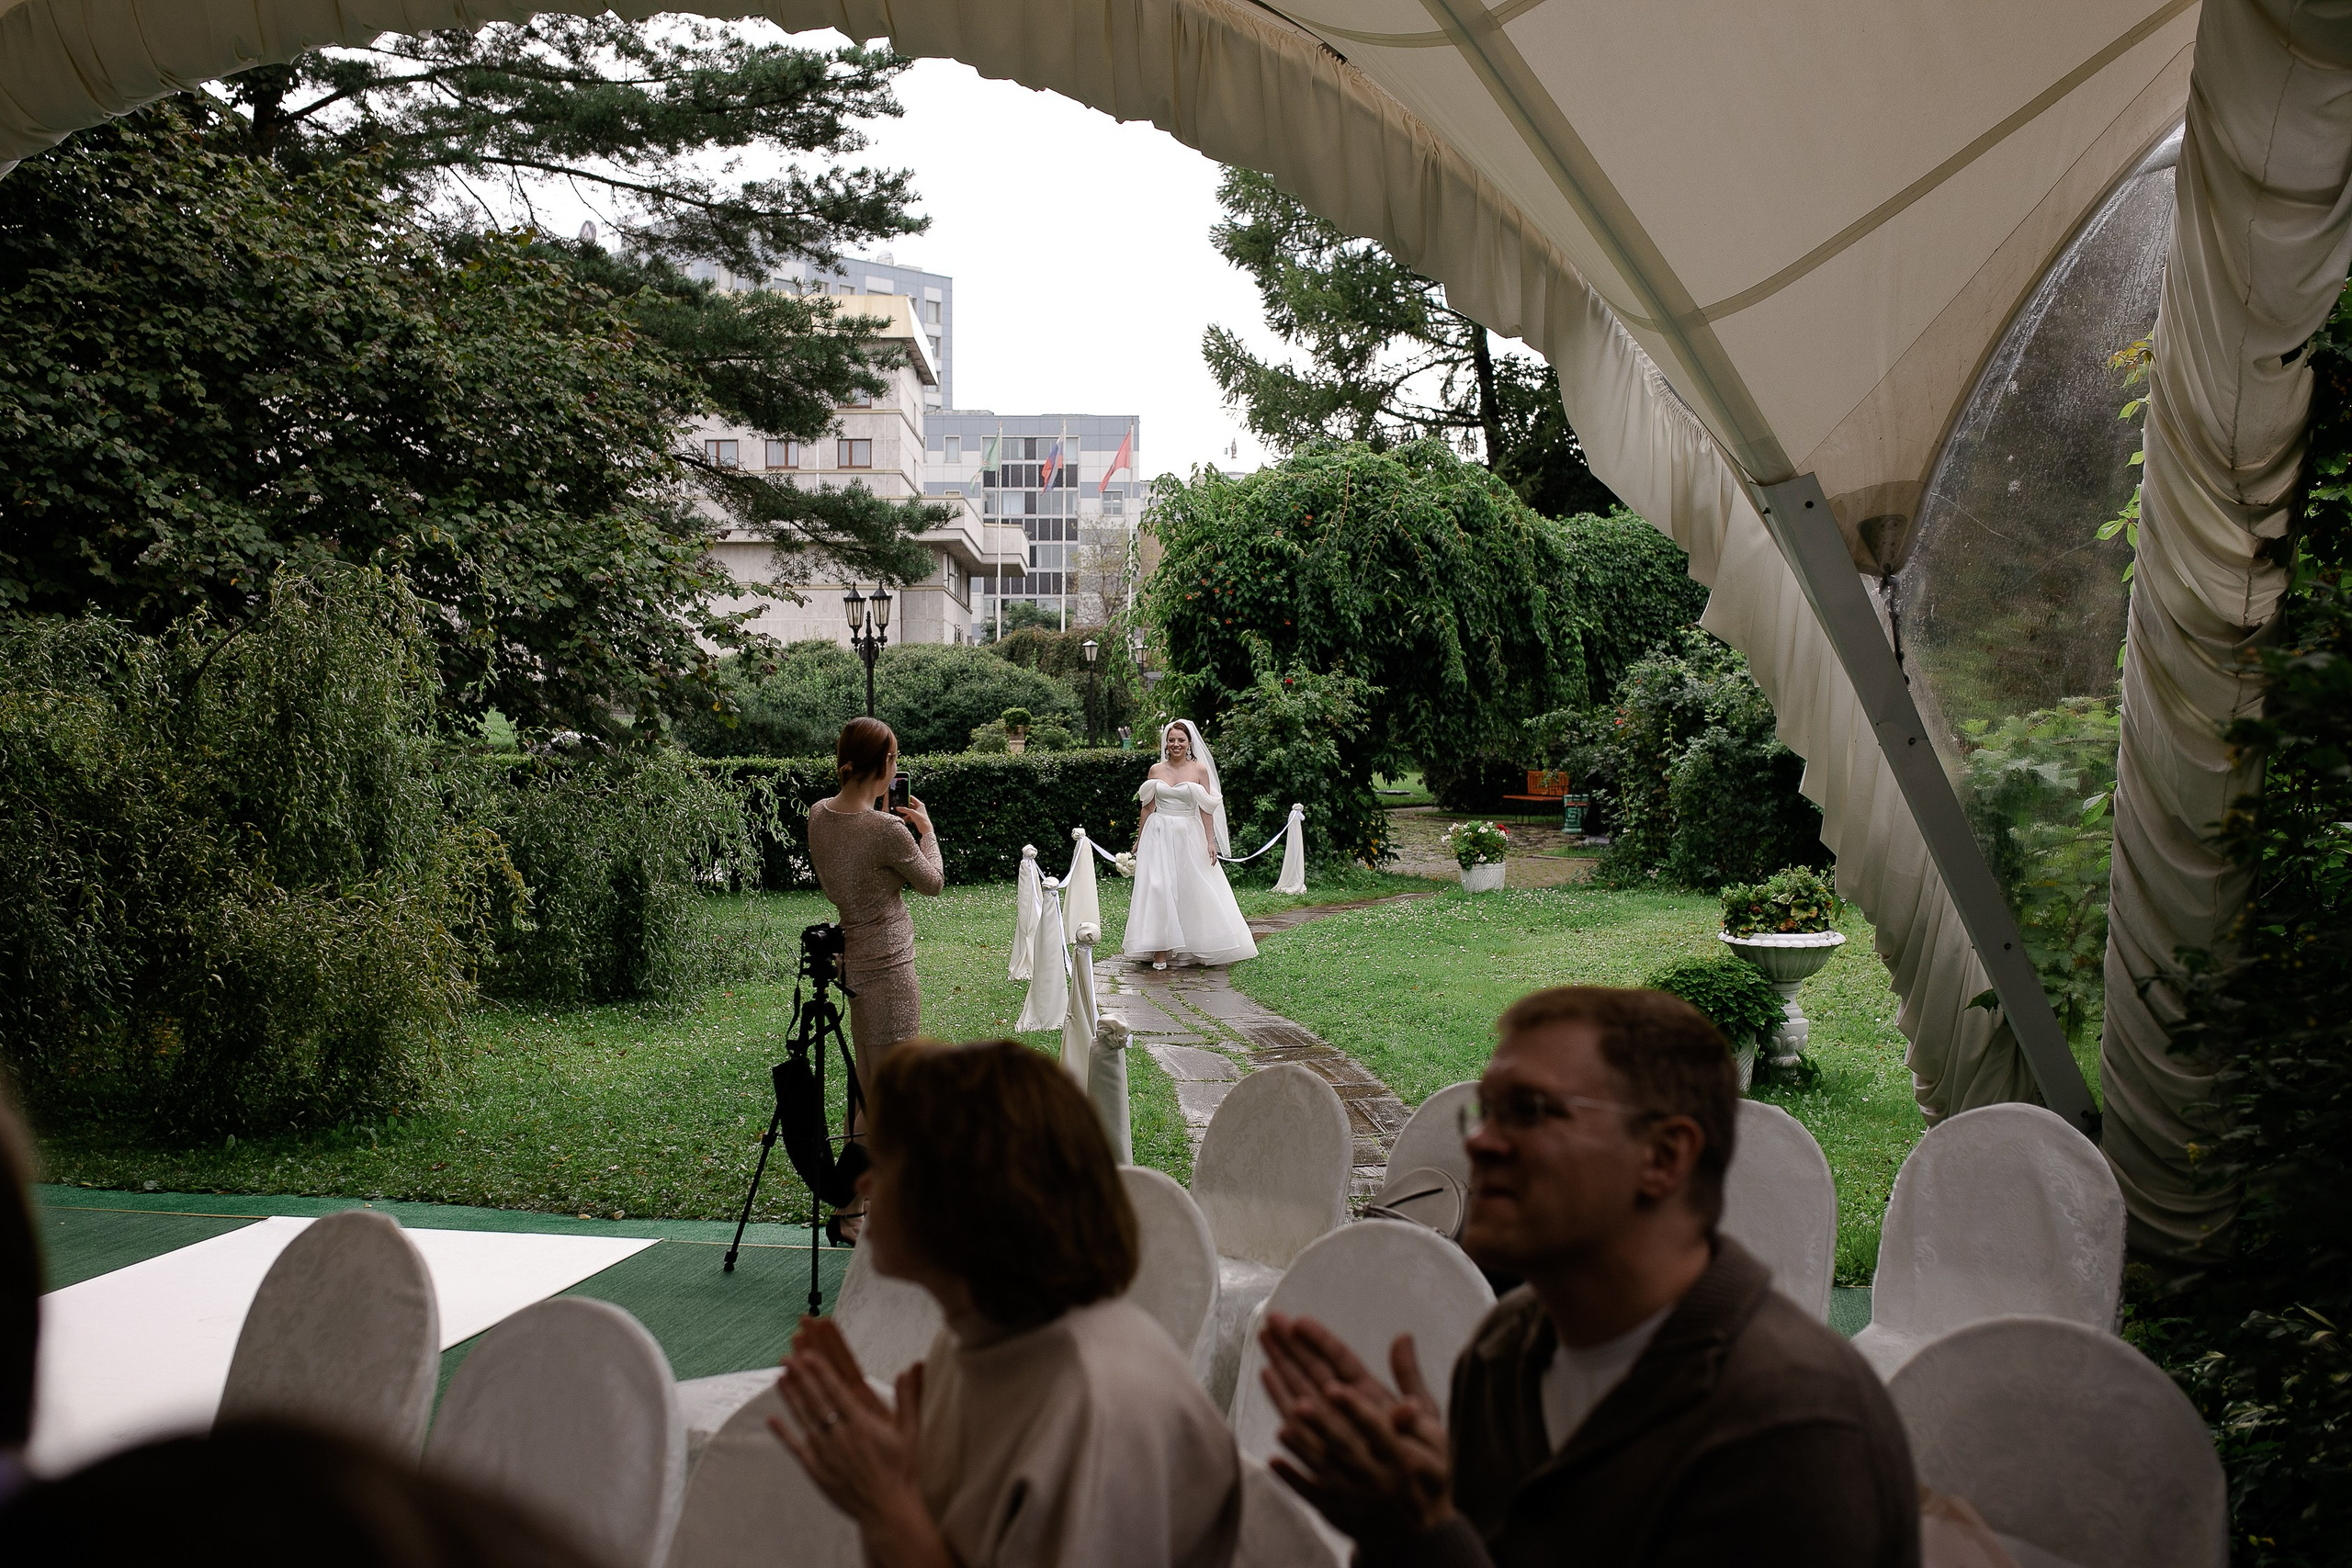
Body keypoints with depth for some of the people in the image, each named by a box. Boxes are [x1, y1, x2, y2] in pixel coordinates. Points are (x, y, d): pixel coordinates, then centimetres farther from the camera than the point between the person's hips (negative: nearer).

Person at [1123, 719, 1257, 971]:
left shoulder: (1200, 770, 0)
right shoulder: (1156, 770, 5)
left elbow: (1206, 808, -1)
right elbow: (1148, 808, 11)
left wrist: (1210, 841, -7)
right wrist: (1139, 841, 12)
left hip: (1189, 837, -1)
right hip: (1159, 835, 1)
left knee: (1194, 890, 2)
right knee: (1158, 889, -4)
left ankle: (1196, 947, 14)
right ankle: (1160, 951, -2)